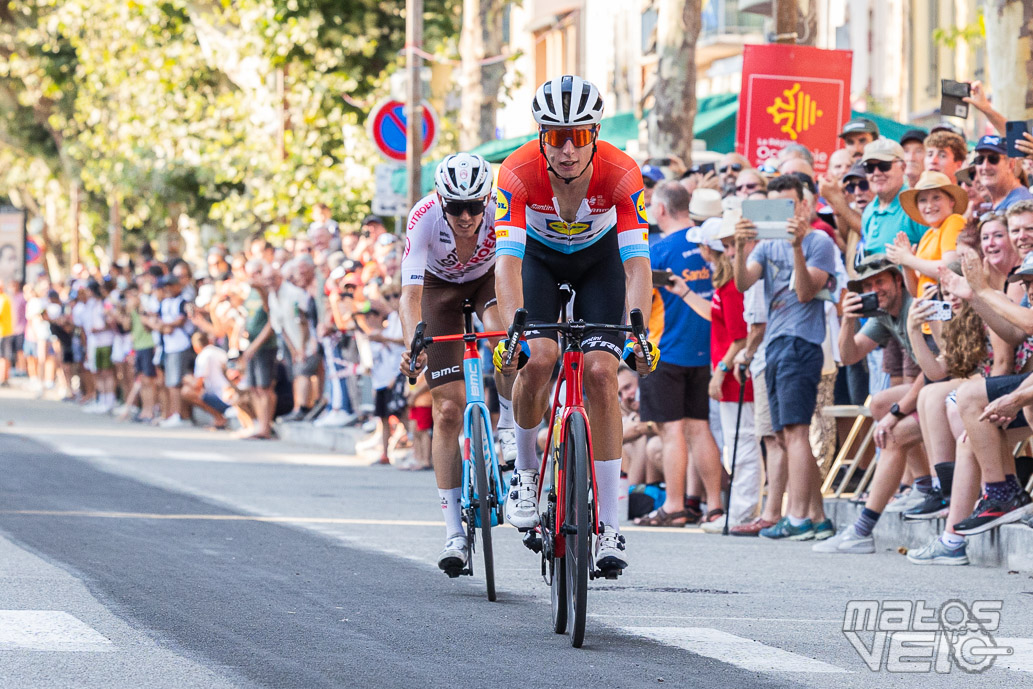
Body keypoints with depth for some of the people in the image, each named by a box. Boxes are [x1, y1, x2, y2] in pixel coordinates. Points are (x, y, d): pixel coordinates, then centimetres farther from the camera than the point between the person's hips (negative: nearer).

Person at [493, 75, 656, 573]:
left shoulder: (621, 174, -33)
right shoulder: (518, 172, -33)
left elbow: (637, 261, -35)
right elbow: (507, 260, -39)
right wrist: (512, 328, -53)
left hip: (599, 260, 0)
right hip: (540, 257, 0)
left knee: (600, 373, -16)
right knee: (538, 357, -25)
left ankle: (609, 526, -11)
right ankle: (525, 471, 3)